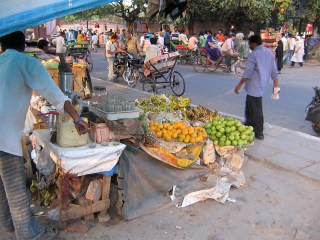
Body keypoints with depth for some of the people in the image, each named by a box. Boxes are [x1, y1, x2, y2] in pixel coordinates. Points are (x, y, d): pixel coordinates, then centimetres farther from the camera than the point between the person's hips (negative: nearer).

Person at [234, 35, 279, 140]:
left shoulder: (254, 54, -15)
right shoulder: (270, 52, 9)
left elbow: (247, 73, -18)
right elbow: (274, 69, 12)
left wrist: (239, 85, -12)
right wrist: (276, 82, 20)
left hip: (254, 86, -8)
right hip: (262, 85, 9)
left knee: (256, 110, 0)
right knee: (250, 106, 23)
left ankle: (259, 133, 7)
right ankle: (249, 124, 37)